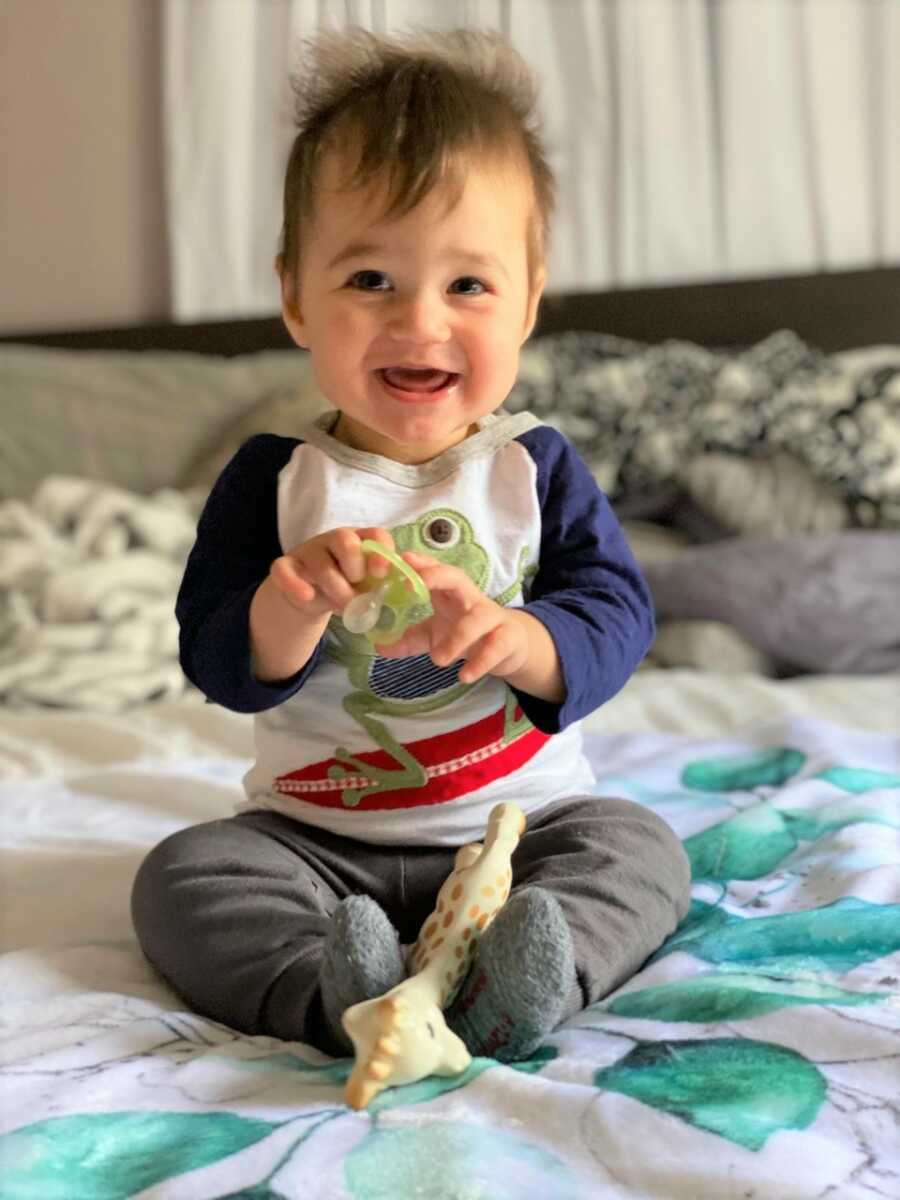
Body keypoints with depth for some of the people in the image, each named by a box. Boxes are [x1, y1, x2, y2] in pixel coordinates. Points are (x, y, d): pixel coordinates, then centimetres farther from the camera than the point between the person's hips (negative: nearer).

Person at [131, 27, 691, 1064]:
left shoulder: (534, 470, -1)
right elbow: (219, 666, -9)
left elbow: (618, 610, -10)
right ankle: (328, 991, -38)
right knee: (182, 875, -20)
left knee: (640, 849, -21)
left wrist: (517, 638, -33)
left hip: (522, 821, 1)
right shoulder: (273, 482, -3)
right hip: (314, 838, 0)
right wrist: (295, 599, -32)